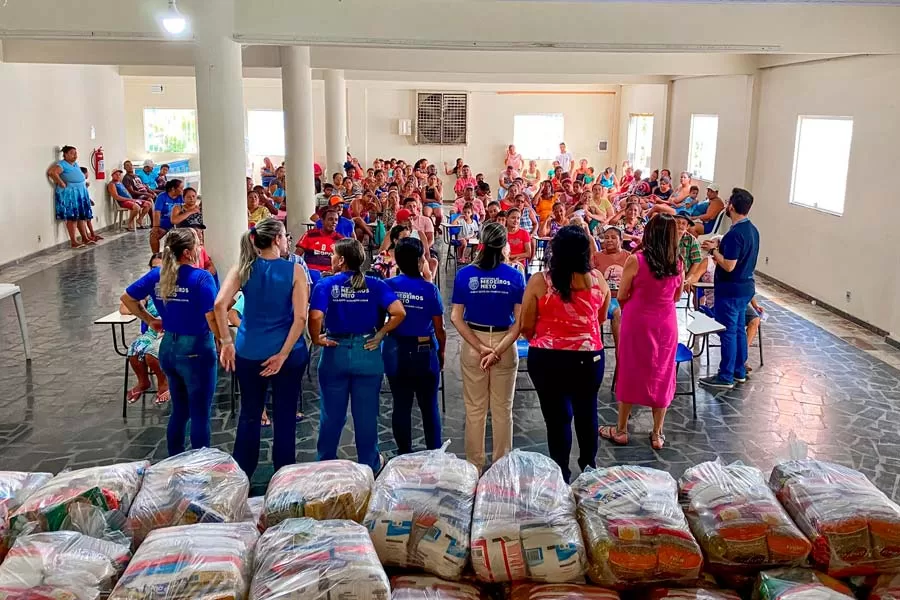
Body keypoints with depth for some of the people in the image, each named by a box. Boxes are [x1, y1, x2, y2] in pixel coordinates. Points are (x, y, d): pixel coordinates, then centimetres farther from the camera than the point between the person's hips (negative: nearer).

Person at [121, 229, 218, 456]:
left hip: (168, 348, 7)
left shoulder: (157, 275, 1)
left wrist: (150, 320, 18)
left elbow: (127, 298, 12)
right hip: (196, 351, -7)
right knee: (200, 415, 6)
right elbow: (213, 322, -24)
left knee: (179, 411, 22)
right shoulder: (201, 278, -18)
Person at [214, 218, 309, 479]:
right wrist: (282, 354, -13)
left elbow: (220, 304, -14)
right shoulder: (294, 270, -7)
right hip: (287, 352, -2)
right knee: (285, 417, 9)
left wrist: (226, 342, -10)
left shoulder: (244, 268, -1)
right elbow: (300, 317, -15)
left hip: (248, 352, 3)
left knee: (249, 415, 16)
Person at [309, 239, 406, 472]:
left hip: (335, 352, -1)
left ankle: (325, 464, 26)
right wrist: (380, 334, -4)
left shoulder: (326, 285, -7)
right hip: (367, 353, 1)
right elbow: (399, 313, -15)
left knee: (331, 414, 13)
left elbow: (315, 317, -22)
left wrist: (316, 339, -6)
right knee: (366, 414, 11)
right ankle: (369, 464, 24)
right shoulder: (375, 285, -3)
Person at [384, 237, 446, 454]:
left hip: (395, 351, 2)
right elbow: (439, 328, -7)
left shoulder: (388, 286, -5)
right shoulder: (429, 289, -12)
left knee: (401, 406, 11)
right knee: (429, 406, 10)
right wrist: (441, 352, 7)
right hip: (424, 351, -2)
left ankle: (404, 455, 21)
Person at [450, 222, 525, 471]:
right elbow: (520, 321, -13)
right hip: (506, 345, 0)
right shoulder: (515, 276, -9)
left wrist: (480, 348, -12)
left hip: (472, 345, 0)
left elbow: (456, 317, -10)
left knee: (475, 410, 14)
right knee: (503, 410, 14)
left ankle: (474, 465, 24)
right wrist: (498, 350, -15)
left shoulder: (465, 274, -8)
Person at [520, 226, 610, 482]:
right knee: (586, 412, 22)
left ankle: (561, 473, 20)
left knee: (557, 416, 11)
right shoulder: (598, 280, -5)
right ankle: (589, 466, 38)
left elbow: (526, 327, -5)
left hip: (548, 358, -2)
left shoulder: (538, 282, -12)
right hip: (589, 357, 3)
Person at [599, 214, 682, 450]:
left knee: (630, 373, 10)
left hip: (637, 323, -3)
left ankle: (621, 430, 20)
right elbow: (676, 297, 11)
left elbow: (621, 297, -6)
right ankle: (657, 434, 20)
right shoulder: (677, 263, -3)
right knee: (661, 375, 13)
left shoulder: (635, 260, -14)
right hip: (666, 324, 3)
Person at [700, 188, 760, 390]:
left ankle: (726, 377, 6)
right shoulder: (752, 230, 7)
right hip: (745, 286, 9)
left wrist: (714, 250, -12)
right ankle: (739, 371, 27)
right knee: (739, 329, 17)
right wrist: (721, 246, 8)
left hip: (730, 289, -9)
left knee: (728, 332, -2)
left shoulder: (735, 234, -23)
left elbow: (729, 266, -25)